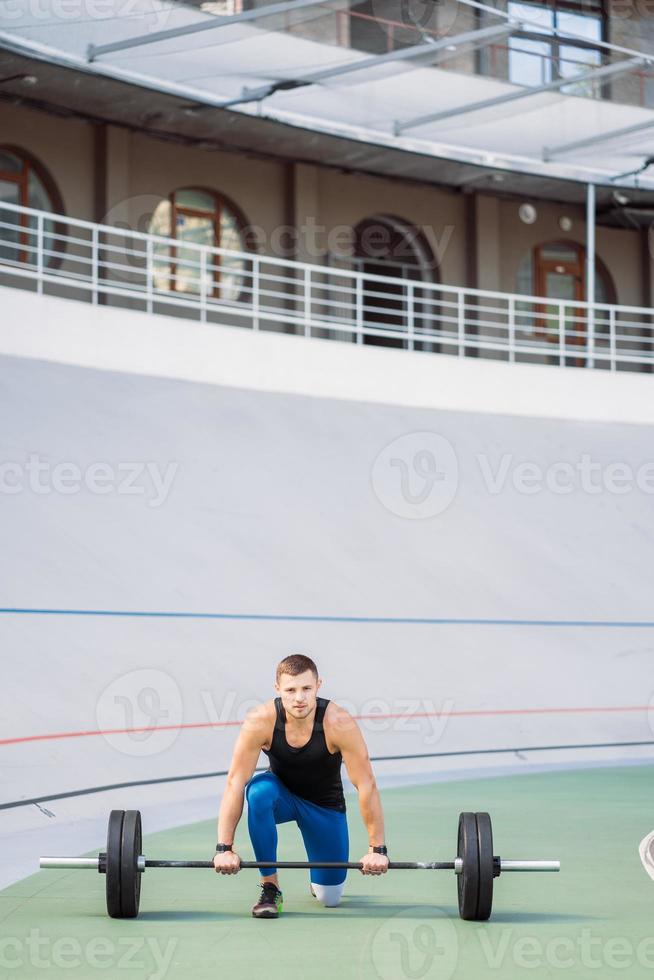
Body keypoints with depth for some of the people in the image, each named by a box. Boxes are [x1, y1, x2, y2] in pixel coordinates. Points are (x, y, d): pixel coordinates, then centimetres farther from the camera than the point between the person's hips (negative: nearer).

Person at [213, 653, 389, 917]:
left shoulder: (339, 723, -32)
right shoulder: (260, 721, -29)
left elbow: (366, 785, -27)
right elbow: (235, 783, -26)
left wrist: (377, 849, -26)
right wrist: (224, 848, -29)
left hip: (325, 805, 0)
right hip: (282, 795, 0)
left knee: (330, 897, -5)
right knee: (259, 791, -36)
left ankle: (317, 881, 35)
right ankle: (270, 887, -19)